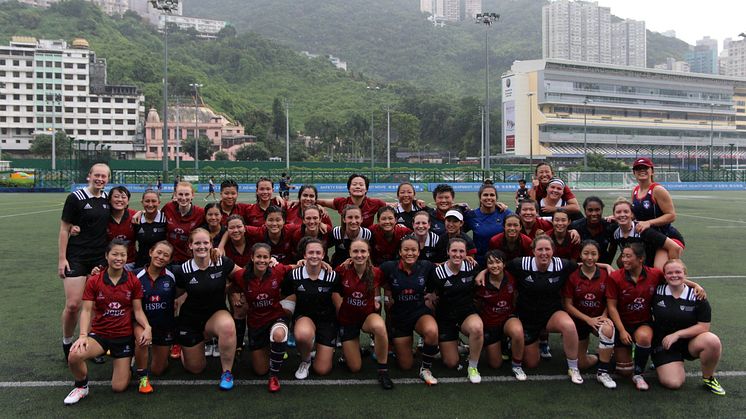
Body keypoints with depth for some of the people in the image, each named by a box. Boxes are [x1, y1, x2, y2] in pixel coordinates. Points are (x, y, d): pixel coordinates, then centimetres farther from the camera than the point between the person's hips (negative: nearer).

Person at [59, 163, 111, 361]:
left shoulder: (108, 199, 7)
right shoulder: (75, 198, -6)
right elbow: (64, 230, -4)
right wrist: (62, 258, -9)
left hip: (101, 257, 4)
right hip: (76, 257, -4)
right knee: (73, 305, -7)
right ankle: (67, 343, 16)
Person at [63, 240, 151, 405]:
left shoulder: (133, 281, -4)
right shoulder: (94, 281, -5)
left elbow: (138, 310, -2)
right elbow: (86, 310, -8)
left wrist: (147, 327, -20)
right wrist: (83, 335, -24)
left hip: (125, 337, 0)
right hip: (99, 334, 0)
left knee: (119, 387, -3)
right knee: (75, 356, -31)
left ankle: (128, 363, 33)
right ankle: (81, 386, 2)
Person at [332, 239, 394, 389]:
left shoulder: (376, 272, -15)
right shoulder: (342, 270, -17)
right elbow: (334, 292, 1)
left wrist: (377, 301, -6)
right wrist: (341, 311, -4)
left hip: (368, 316, 0)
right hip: (347, 319, 1)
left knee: (379, 326, -39)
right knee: (355, 368, 2)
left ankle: (383, 370, -20)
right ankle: (348, 349, 38)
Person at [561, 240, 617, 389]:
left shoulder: (605, 275, -7)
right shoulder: (572, 276, -11)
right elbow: (568, 305, -10)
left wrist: (604, 317, -19)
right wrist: (588, 319, -18)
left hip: (599, 318, 0)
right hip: (579, 320, 0)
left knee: (608, 330, -38)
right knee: (582, 364, 4)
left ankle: (602, 372, -20)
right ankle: (602, 357, 40)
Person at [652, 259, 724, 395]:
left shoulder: (696, 296, -6)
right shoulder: (657, 292, -4)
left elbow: (703, 326, -8)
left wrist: (677, 334, -14)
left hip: (688, 341, 1)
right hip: (663, 344, 0)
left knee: (712, 341, -32)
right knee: (673, 383, -20)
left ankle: (708, 378, -5)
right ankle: (677, 366, 18)